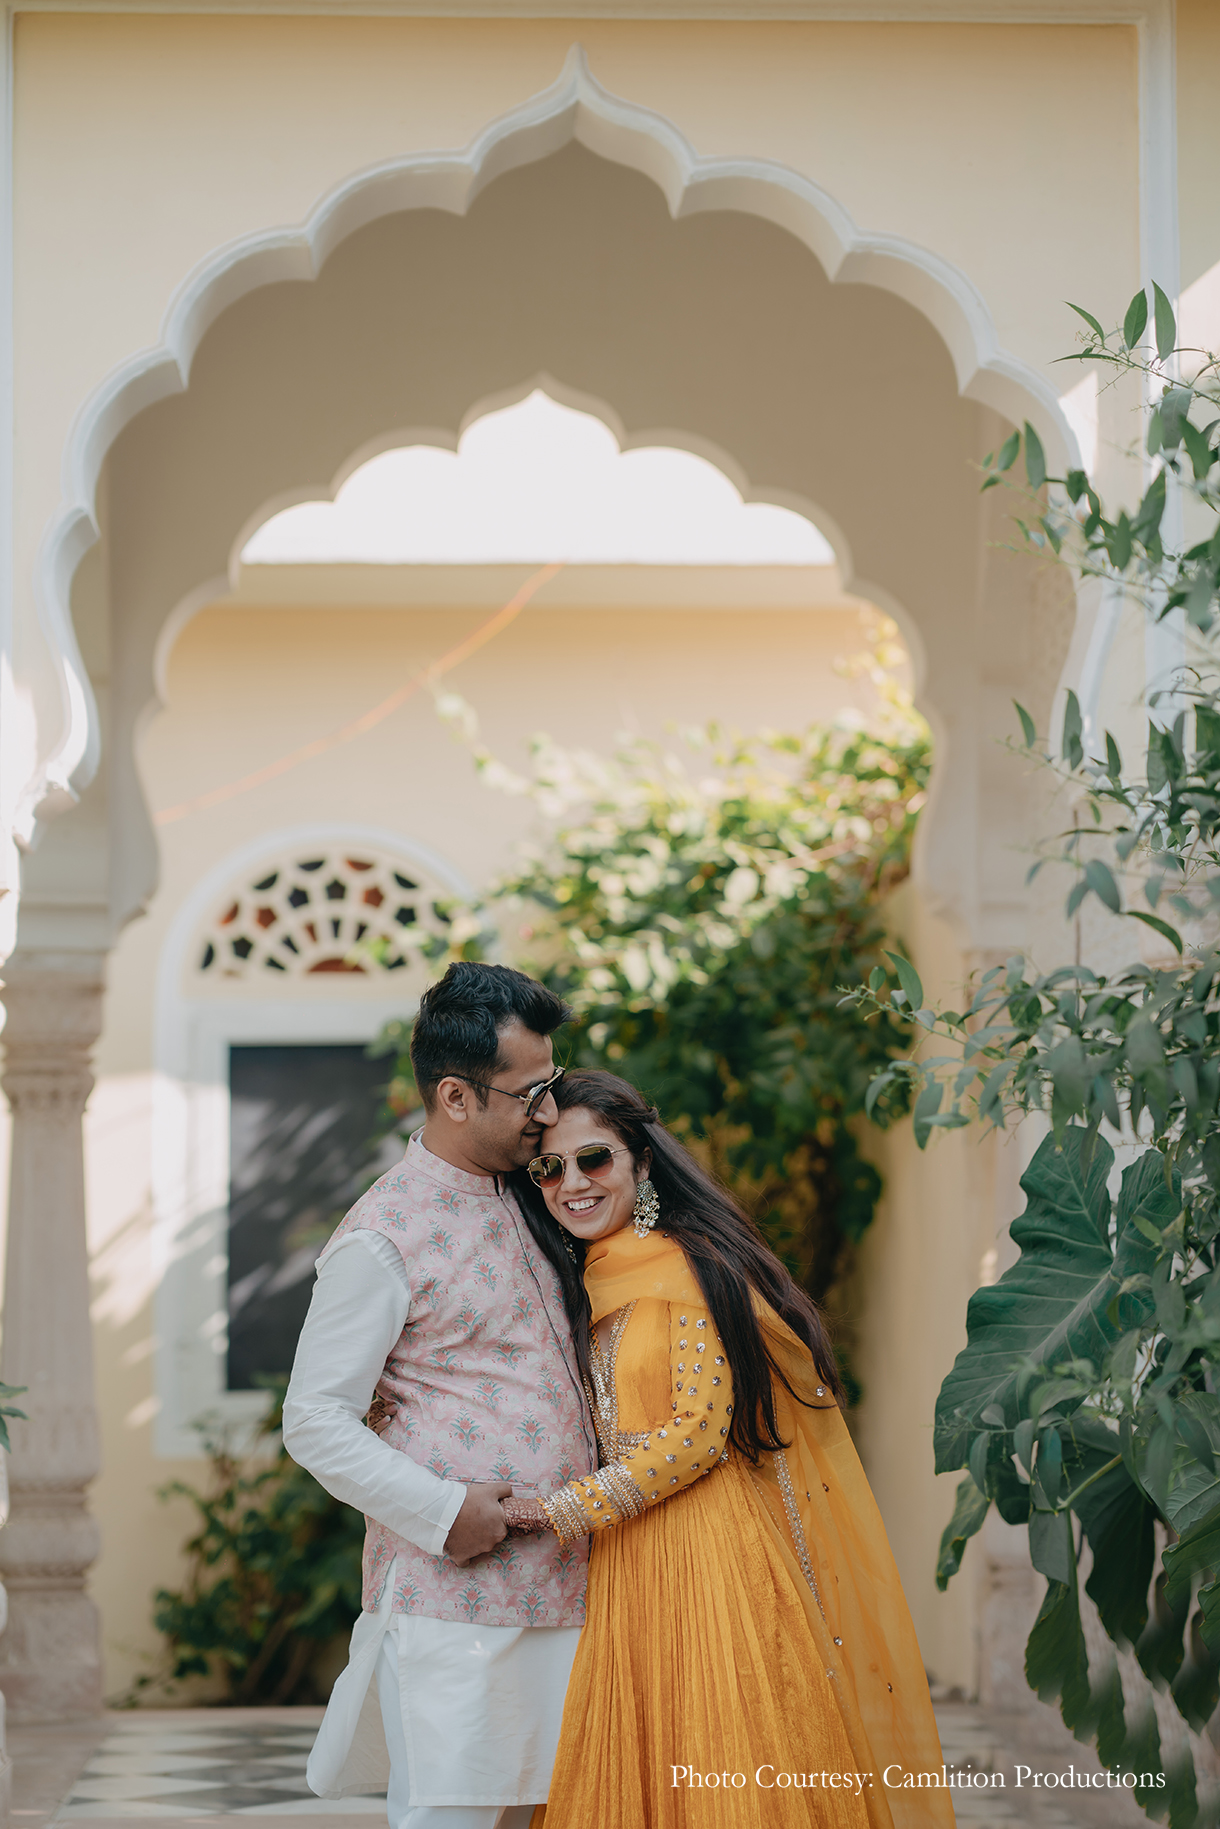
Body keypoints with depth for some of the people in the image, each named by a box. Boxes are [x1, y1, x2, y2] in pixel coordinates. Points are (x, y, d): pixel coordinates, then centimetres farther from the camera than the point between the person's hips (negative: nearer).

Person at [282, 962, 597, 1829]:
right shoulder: (381, 1238, -10)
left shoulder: (524, 1199, 15)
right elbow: (315, 1421, -10)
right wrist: (442, 1512, -17)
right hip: (452, 1600, -7)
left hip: (562, 1590, 7)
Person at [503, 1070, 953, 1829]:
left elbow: (701, 1431, -15)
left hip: (714, 1559, -7)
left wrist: (567, 1509, -13)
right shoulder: (587, 1287, 15)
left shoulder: (689, 1267, -9)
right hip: (633, 1569, 7)